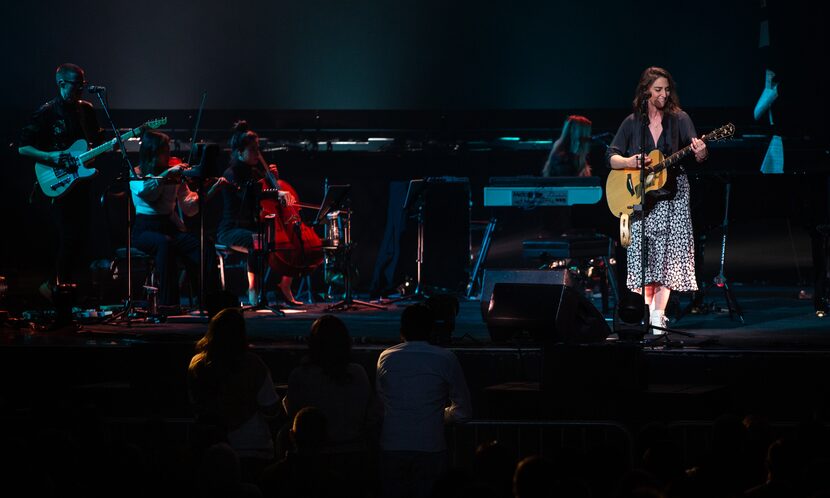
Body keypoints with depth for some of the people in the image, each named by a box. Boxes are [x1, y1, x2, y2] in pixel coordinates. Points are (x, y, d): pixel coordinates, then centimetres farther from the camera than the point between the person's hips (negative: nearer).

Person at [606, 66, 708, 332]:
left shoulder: (679, 118, 3)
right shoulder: (632, 123, 6)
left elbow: (696, 149, -8)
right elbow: (611, 157, 6)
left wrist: (700, 153, -32)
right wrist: (630, 162, -15)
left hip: (672, 193, -1)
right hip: (640, 195, 1)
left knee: (668, 252, -8)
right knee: (643, 252, -7)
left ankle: (658, 315, -10)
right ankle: (647, 311, -3)